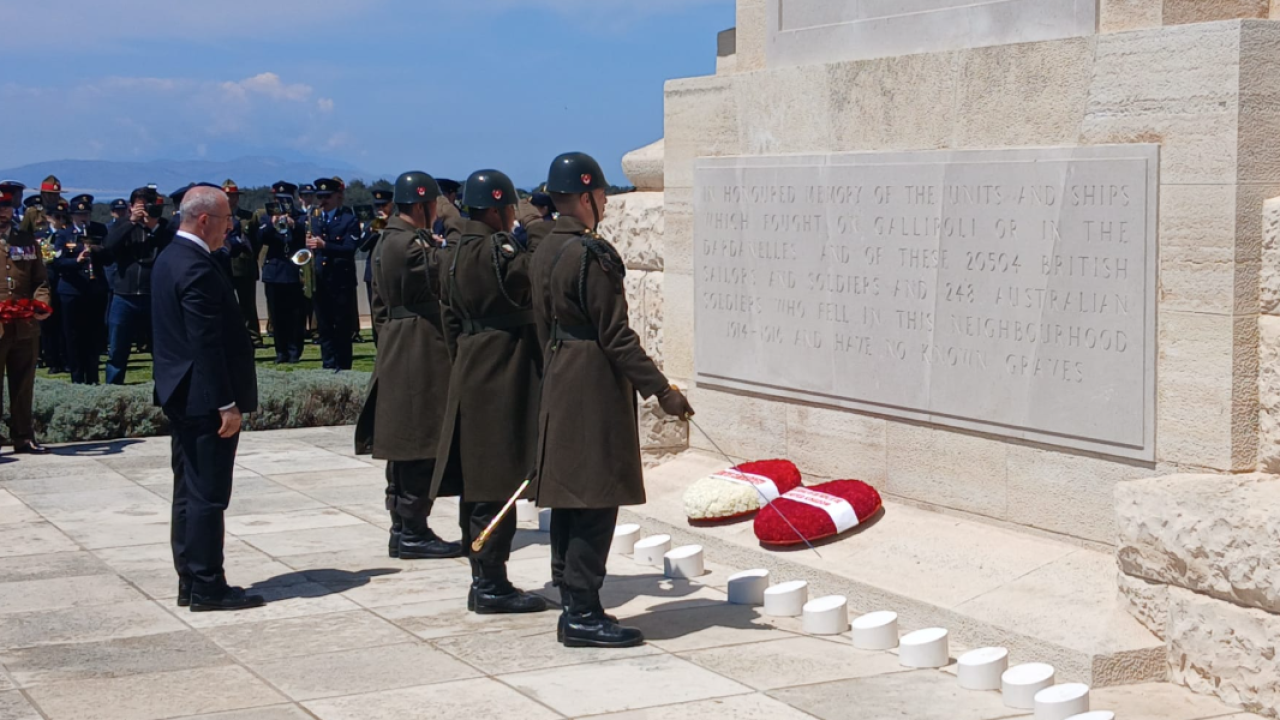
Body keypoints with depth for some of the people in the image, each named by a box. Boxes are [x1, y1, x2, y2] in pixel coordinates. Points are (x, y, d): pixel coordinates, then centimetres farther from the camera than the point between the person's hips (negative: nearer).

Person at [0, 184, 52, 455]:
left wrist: (42, 303, -5)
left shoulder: (28, 242, 14)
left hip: (25, 328, 4)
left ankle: (23, 438, 18)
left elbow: (39, 280, 16)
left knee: (23, 388, 10)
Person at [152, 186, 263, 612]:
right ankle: (206, 588, 1)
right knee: (208, 495, -4)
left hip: (181, 396, 10)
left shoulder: (169, 258, 12)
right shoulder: (198, 268, -19)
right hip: (205, 399, -10)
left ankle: (190, 582, 20)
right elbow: (208, 343, -22)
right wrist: (227, 404, -20)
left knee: (190, 492, 14)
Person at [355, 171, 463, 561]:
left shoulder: (386, 242, 15)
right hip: (421, 350, -10)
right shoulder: (415, 245, -16)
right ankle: (413, 533, -2)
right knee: (421, 442, -5)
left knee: (404, 444, 13)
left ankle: (403, 528, 18)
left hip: (396, 349, 10)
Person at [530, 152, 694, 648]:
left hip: (559, 385, 10)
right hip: (595, 389, -10)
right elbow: (616, 336, -18)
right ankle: (583, 616, -3)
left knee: (569, 502, 13)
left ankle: (572, 606, 19)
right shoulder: (591, 254, -17)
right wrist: (661, 390, -14)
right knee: (595, 503, -5)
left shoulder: (545, 252, 11)